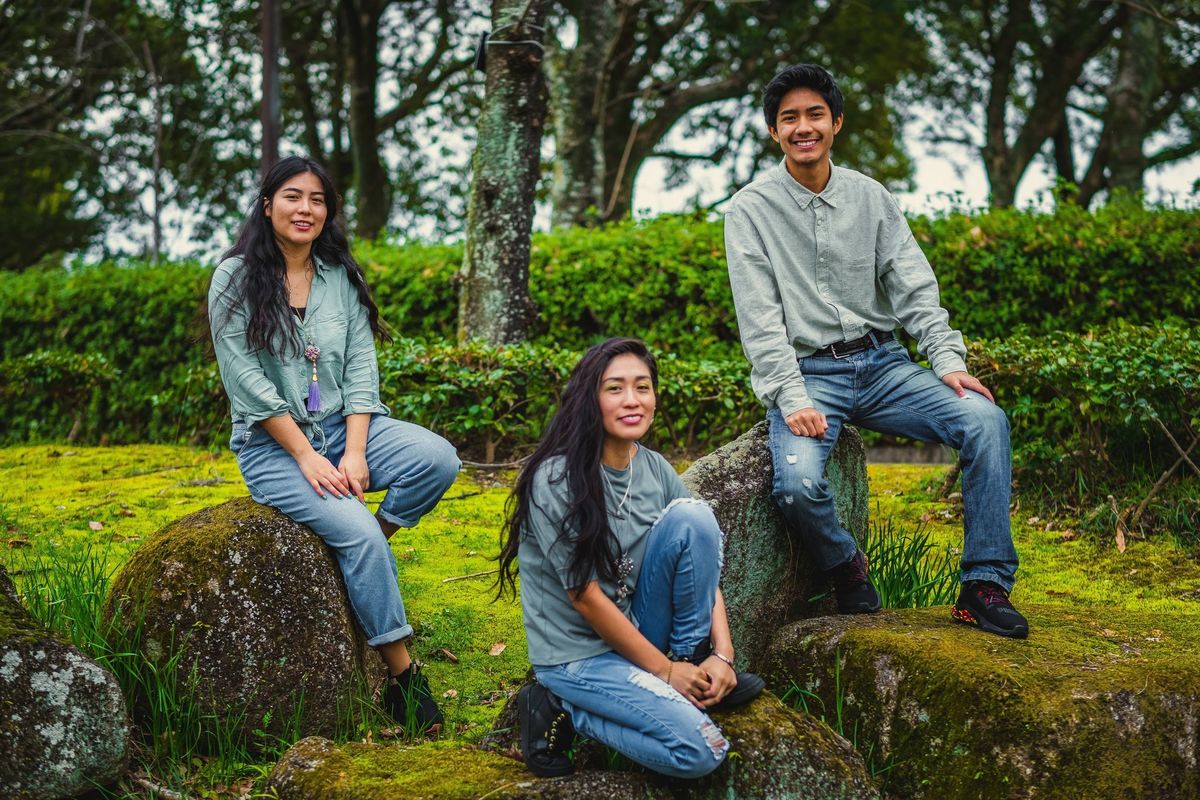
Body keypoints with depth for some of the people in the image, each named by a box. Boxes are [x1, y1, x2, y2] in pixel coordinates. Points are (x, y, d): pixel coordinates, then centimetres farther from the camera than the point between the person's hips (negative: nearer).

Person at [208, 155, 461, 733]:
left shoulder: (341, 277, 8)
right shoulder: (235, 280, -5)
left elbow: (361, 369, 2)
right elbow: (247, 382, -11)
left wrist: (355, 453, -12)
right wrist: (307, 457, -17)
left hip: (343, 426, 4)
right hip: (272, 443, -4)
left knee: (439, 460, -24)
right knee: (356, 530, -26)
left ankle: (365, 548, -5)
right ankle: (401, 671, -17)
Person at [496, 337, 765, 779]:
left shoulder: (657, 470, 0)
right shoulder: (557, 479, -19)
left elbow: (702, 567, 2)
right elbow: (586, 598, -17)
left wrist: (722, 655, -11)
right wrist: (664, 671, -13)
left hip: (638, 630, 6)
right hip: (578, 654, -5)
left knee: (692, 516, -16)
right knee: (700, 751, -23)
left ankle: (694, 661, -2)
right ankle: (563, 709, -2)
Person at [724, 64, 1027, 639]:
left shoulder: (870, 198, 9)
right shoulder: (750, 210, -1)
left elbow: (915, 289, 5)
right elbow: (759, 318, -8)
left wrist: (948, 362, -11)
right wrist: (792, 399, -20)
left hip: (881, 363, 3)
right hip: (806, 373, -3)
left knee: (985, 419, -21)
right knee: (797, 484, -32)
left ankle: (985, 586, -15)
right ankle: (846, 568, 2)